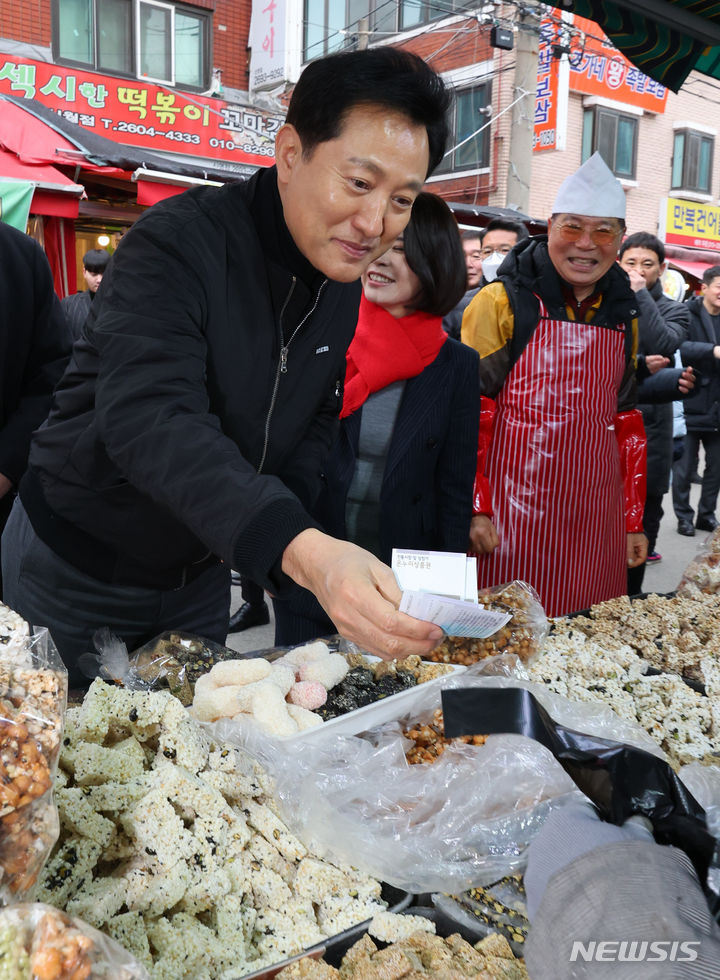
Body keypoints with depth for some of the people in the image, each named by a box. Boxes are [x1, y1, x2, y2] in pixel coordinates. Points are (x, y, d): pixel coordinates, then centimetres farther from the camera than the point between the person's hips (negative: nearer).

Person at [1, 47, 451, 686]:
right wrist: (302, 551, -53)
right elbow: (147, 419, -39)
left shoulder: (344, 288, -1)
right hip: (76, 570, -5)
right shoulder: (176, 243, -24)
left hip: (201, 577, 6)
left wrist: (275, 561, -9)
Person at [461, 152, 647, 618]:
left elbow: (627, 423, 17)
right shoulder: (504, 301, -3)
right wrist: (475, 508, -14)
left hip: (593, 518, 5)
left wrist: (633, 520, 14)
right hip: (513, 507, -4)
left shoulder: (623, 317, 13)